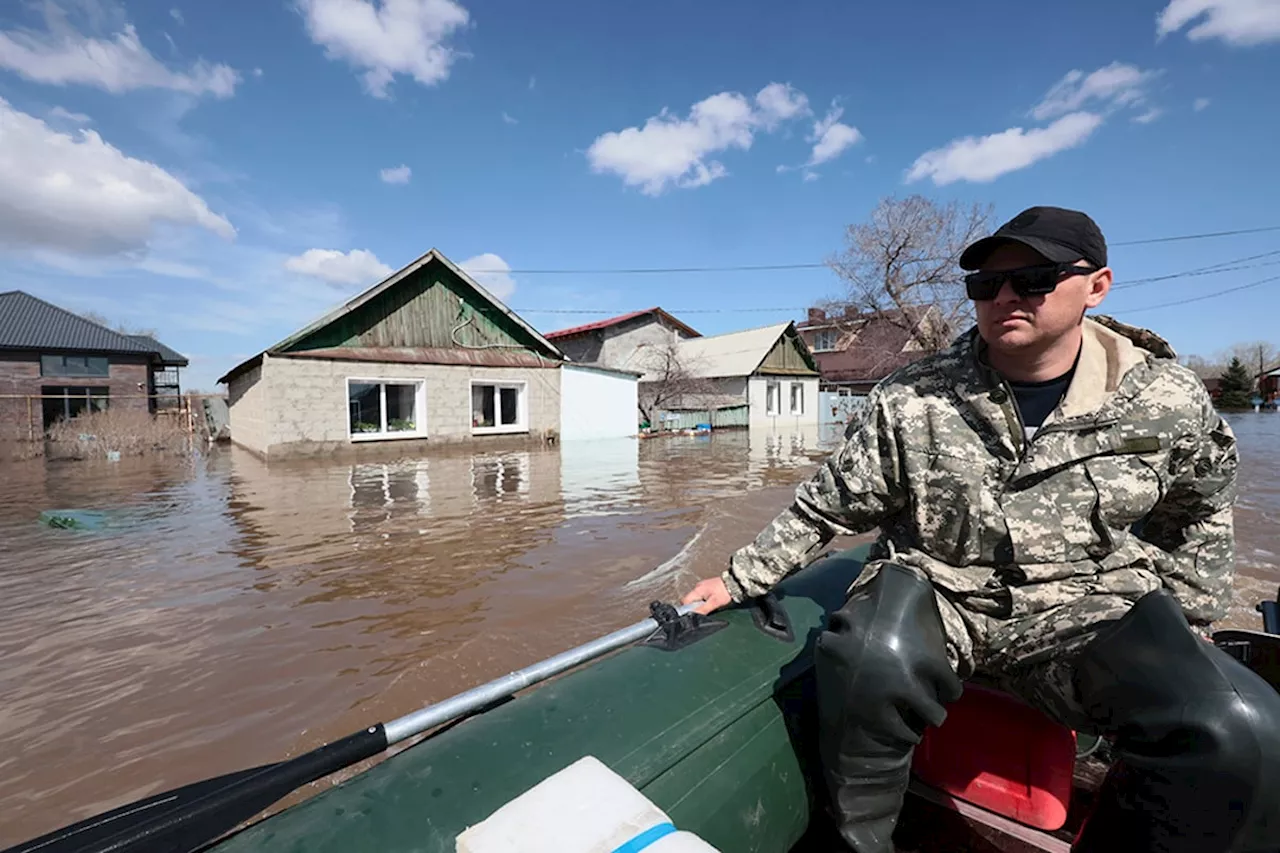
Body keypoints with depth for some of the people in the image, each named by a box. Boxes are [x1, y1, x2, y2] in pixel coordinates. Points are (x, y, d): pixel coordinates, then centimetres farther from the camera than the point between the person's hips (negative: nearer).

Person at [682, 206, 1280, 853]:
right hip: (936, 594, -2)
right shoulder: (910, 401, -8)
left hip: (1089, 613, 3)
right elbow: (823, 507, -2)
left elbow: (1198, 514, 19)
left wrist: (1187, 623, 17)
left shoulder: (1169, 399, -1)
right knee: (871, 660, -34)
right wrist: (739, 578, -2)